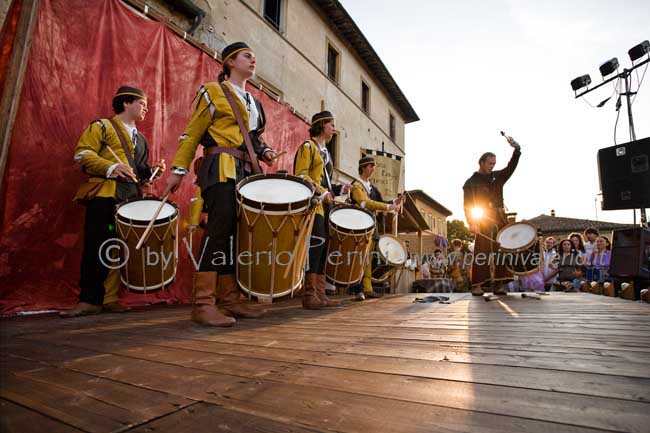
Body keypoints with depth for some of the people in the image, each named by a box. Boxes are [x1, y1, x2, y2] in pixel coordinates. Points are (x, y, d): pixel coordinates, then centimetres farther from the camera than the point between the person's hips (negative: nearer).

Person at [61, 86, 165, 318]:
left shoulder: (141, 139, 27)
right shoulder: (102, 126, 8)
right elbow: (82, 153, -4)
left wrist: (152, 171, 9)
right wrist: (111, 167, -18)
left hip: (131, 200, 6)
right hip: (104, 196, -5)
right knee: (95, 249, -7)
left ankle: (110, 298, 9)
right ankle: (89, 300, 0)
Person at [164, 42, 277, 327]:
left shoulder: (254, 102, 25)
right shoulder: (213, 91, 5)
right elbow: (192, 133, 0)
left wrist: (264, 151, 8)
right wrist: (178, 170, -6)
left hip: (246, 172, 7)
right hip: (221, 168, -7)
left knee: (238, 233, 5)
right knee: (219, 231, -16)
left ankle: (230, 299, 12)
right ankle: (203, 304, -11)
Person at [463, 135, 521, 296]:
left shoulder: (497, 177, 16)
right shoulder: (471, 182, 1)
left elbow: (511, 167, 6)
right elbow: (467, 204, -6)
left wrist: (517, 149, -8)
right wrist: (472, 222, -17)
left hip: (499, 219, 5)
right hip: (482, 221, -5)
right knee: (481, 252, -9)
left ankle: (499, 284, 3)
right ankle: (476, 285, -8)